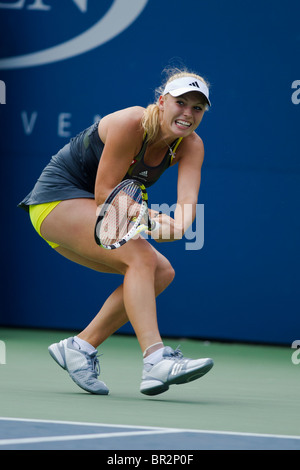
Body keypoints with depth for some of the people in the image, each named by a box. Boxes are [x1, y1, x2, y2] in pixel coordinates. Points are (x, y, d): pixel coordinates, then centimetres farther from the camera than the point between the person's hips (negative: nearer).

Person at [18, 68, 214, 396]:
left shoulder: (190, 146, -4)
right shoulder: (130, 124, -24)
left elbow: (187, 198, -21)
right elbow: (105, 193, -23)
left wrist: (178, 226, -42)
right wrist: (153, 219, -35)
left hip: (92, 214, 8)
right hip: (58, 197, -8)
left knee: (161, 271, -2)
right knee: (140, 257, -26)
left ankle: (82, 346, 2)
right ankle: (155, 360, -37)